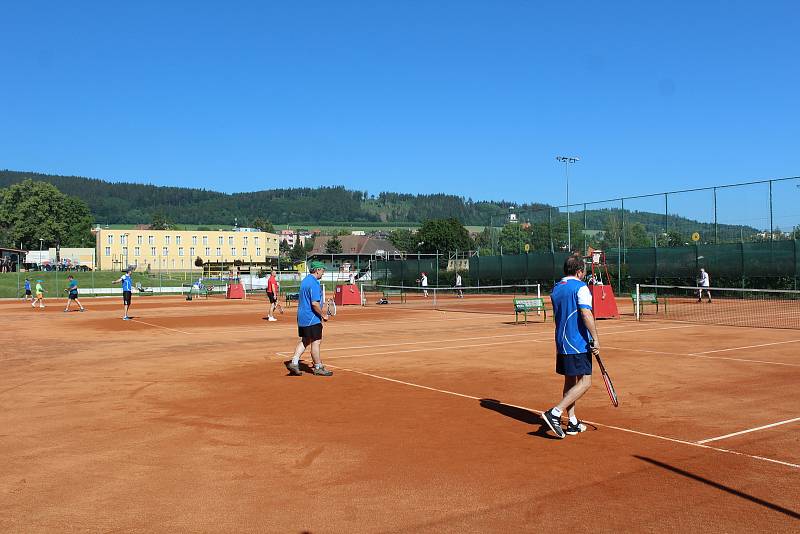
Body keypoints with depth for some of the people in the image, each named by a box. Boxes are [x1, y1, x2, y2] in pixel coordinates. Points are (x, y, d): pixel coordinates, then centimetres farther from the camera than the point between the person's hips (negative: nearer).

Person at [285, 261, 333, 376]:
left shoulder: (305, 280, 13)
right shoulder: (314, 283, -18)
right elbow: (315, 303, -25)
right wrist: (323, 315, -13)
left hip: (302, 318, 10)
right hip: (312, 318, -10)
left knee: (305, 341, 16)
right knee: (316, 342, 0)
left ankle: (294, 363, 9)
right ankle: (318, 368, 9)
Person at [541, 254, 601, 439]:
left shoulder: (555, 289, 14)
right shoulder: (580, 287, -10)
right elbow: (586, 314, -21)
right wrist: (595, 339, -19)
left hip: (561, 342, 8)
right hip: (579, 343, -8)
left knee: (570, 381, 14)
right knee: (585, 382, -5)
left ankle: (573, 423, 17)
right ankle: (555, 413, -15)